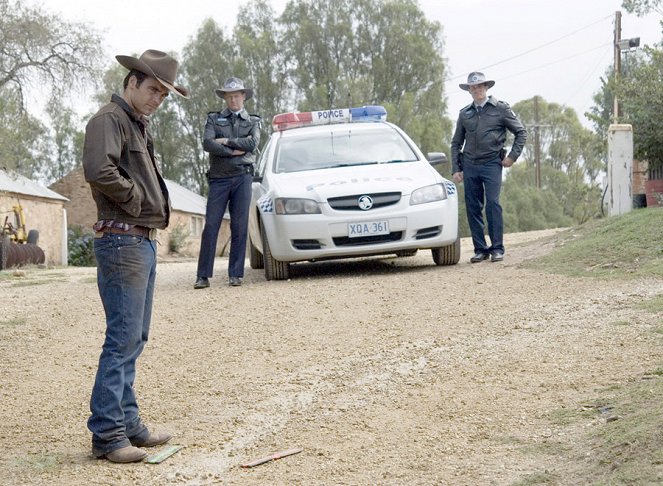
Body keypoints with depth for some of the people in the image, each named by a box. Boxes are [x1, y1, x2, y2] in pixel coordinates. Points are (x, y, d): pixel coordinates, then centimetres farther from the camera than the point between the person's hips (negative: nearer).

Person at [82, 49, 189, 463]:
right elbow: (98, 171, -28)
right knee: (123, 338, -10)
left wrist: (160, 203, 10)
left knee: (134, 339, 13)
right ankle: (107, 433, -7)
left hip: (144, 240, 10)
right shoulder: (109, 120, -11)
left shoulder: (139, 126, 20)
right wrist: (132, 197, -14)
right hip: (122, 240, -10)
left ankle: (128, 422, 20)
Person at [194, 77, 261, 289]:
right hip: (219, 178, 0)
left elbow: (252, 143, -6)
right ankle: (203, 275, -2)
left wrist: (226, 141, -7)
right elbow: (207, 144, -5)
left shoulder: (253, 121, 14)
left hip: (242, 177, 1)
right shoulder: (214, 119, 12)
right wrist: (233, 151, -9)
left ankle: (235, 274, 4)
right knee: (210, 226, -5)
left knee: (240, 227, 0)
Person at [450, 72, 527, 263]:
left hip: (492, 164, -4)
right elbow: (456, 143, 17)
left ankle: (497, 248, -7)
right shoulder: (464, 113, 13)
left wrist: (513, 156, -1)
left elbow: (521, 132, 7)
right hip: (469, 165, 4)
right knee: (472, 208, 2)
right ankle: (480, 249, 8)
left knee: (493, 204, -13)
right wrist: (455, 169, 9)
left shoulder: (500, 108, 3)